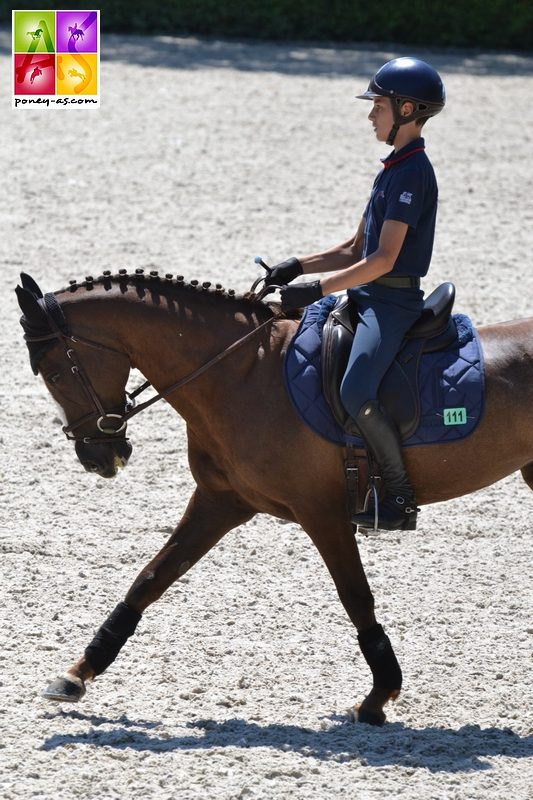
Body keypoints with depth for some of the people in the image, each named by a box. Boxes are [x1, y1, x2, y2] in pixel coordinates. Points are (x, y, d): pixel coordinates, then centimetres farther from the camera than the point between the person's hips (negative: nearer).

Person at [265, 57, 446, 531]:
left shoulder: (411, 172, -14)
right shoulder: (394, 169, 17)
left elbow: (383, 259, -20)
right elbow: (357, 250, 21)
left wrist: (317, 290, -22)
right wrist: (299, 267, 9)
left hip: (393, 301, -11)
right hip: (368, 296, 11)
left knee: (355, 392, -28)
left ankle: (402, 497, -14)